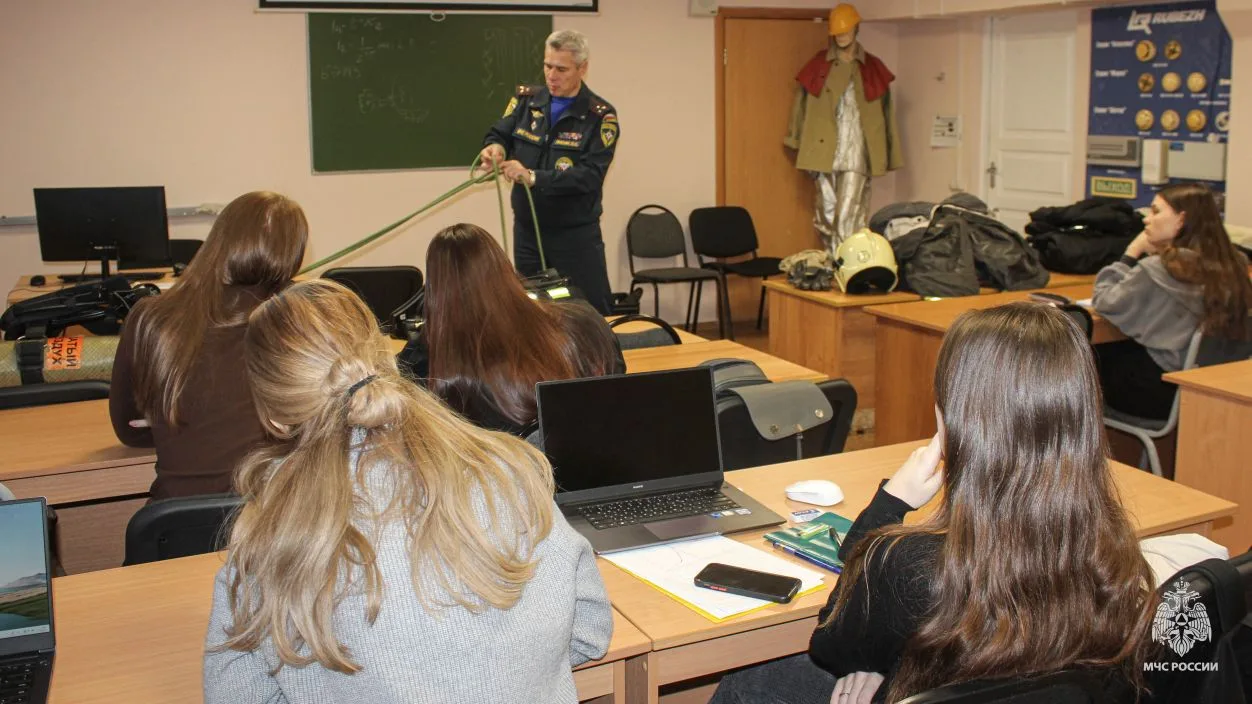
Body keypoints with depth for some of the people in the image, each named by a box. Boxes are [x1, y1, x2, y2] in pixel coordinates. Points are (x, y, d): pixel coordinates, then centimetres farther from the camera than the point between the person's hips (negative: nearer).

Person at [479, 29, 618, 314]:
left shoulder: (600, 116, -10)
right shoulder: (526, 99, 4)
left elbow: (590, 175, -20)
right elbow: (498, 134, 8)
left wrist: (534, 177, -30)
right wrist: (494, 147, -18)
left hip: (576, 236, -4)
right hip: (527, 231, 5)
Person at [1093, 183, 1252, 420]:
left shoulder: (1159, 269, -22)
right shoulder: (1231, 265, -1)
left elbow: (1104, 304, -11)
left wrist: (1131, 254, -4)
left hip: (1165, 391, -7)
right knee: (1115, 350, 25)